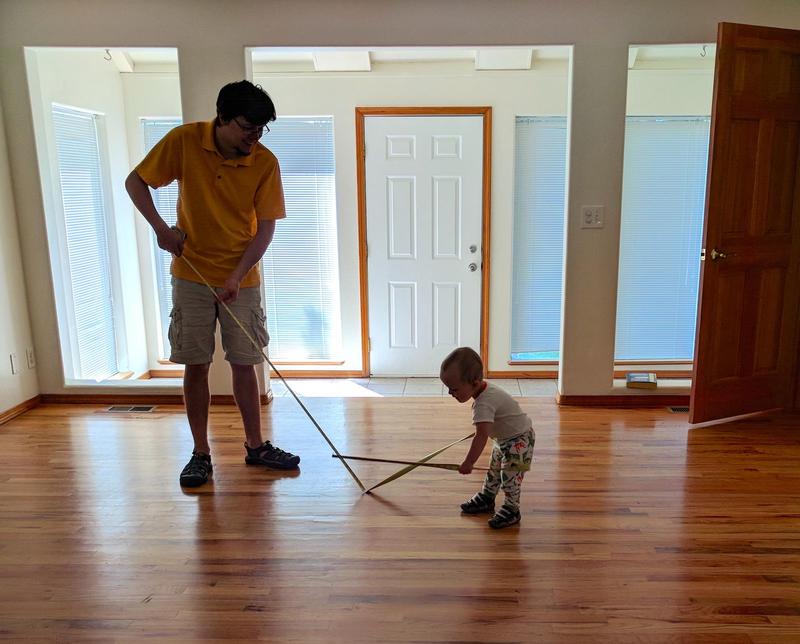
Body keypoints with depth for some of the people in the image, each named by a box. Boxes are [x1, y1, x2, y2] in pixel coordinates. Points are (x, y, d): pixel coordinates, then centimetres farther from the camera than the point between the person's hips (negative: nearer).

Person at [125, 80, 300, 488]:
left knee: (244, 364, 5)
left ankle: (255, 446, 20)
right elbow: (135, 182, 0)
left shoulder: (265, 163, -10)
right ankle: (200, 454, 15)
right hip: (191, 276, 0)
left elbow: (265, 227, -9)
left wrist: (236, 278, -19)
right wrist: (160, 227, -15)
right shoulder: (184, 141, -10)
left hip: (241, 279, 0)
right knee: (195, 365, 3)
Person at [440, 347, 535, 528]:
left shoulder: (483, 404, -36)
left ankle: (511, 510, 6)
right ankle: (486, 498, 35)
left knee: (510, 474, -8)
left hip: (519, 439, -11)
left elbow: (482, 436, -39)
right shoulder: (486, 388, -7)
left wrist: (468, 463, -35)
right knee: (494, 469, 20)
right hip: (505, 438, 11)